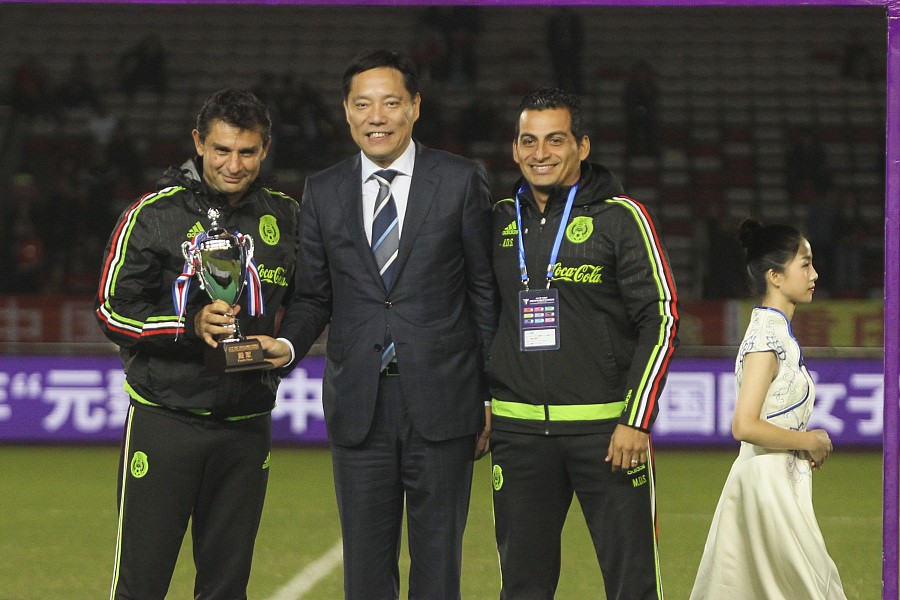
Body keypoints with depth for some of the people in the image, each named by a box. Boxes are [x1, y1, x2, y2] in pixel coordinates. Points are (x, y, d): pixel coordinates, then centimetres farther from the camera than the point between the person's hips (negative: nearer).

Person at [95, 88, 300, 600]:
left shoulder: (286, 220, 7)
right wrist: (190, 325, -19)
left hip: (247, 426, 3)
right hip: (164, 418, -3)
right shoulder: (154, 215, -3)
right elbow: (114, 310, -4)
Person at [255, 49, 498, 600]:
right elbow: (313, 295, 11)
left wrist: (492, 395, 0)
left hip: (441, 403, -2)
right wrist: (288, 344, -11)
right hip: (359, 406, 2)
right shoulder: (323, 193, 9)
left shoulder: (461, 181, 1)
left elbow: (485, 293, 2)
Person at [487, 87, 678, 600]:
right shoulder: (501, 221, 11)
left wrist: (637, 421, -12)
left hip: (607, 427, -4)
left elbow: (661, 317, -6)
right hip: (518, 430, 4)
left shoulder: (620, 217, -3)